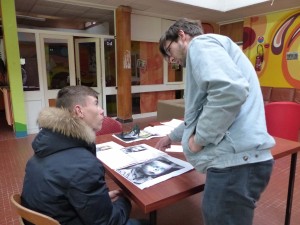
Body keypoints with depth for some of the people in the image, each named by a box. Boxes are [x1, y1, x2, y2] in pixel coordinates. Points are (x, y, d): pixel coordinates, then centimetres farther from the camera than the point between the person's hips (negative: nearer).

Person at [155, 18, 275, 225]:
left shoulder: (201, 44, -5)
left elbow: (231, 90, -26)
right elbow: (201, 111, 34)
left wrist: (199, 138, -14)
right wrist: (173, 137, 41)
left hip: (236, 161, -10)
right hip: (237, 157, 10)